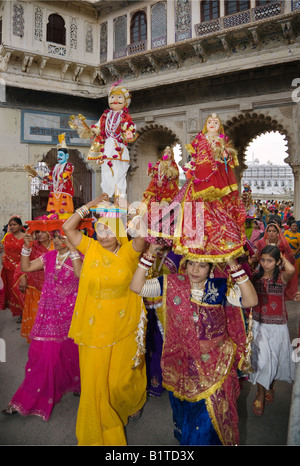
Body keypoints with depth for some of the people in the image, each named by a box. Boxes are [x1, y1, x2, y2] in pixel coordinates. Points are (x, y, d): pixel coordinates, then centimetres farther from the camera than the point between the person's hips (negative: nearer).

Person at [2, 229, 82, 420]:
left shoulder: (77, 257, -9)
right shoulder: (49, 256, 6)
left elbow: (81, 275, -28)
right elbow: (26, 268, 8)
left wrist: (71, 249, -28)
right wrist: (26, 247, -4)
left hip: (69, 312, -3)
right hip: (49, 311, 4)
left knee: (69, 350, 11)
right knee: (43, 353, 5)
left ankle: (75, 382, 37)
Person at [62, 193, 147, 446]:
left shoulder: (129, 251, -8)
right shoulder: (91, 248, -1)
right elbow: (68, 227, -6)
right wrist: (92, 204, -7)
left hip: (123, 327, -2)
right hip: (94, 328, 2)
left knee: (121, 379, 14)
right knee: (94, 378, 13)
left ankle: (132, 404, 51)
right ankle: (99, 426, 40)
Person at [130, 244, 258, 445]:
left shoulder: (220, 286, -9)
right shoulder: (172, 283, -8)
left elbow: (251, 300, -21)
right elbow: (137, 286, -14)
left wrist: (235, 267, -29)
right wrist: (149, 254, -23)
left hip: (214, 364, -1)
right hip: (181, 362, 1)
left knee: (211, 412, 9)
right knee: (185, 409, 20)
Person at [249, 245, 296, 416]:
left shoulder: (282, 277, -9)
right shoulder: (255, 276, -2)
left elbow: (291, 270, -33)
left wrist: (283, 257, -17)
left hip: (277, 326, -1)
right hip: (258, 324, 1)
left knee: (275, 358, 13)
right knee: (261, 358, -5)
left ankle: (271, 384, 42)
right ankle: (261, 393, 15)